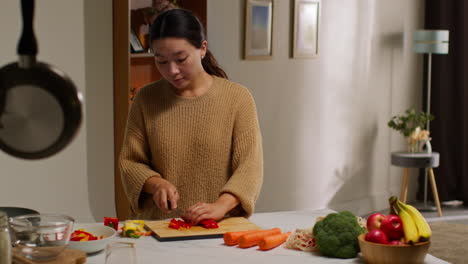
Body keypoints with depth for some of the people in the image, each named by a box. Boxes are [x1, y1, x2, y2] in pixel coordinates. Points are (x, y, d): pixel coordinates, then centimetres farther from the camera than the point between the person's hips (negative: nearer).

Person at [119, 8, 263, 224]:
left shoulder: (238, 98, 2)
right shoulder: (146, 99, 9)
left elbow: (249, 166, -6)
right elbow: (129, 162, 12)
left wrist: (221, 206, -22)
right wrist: (155, 184, -9)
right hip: (157, 226, 1)